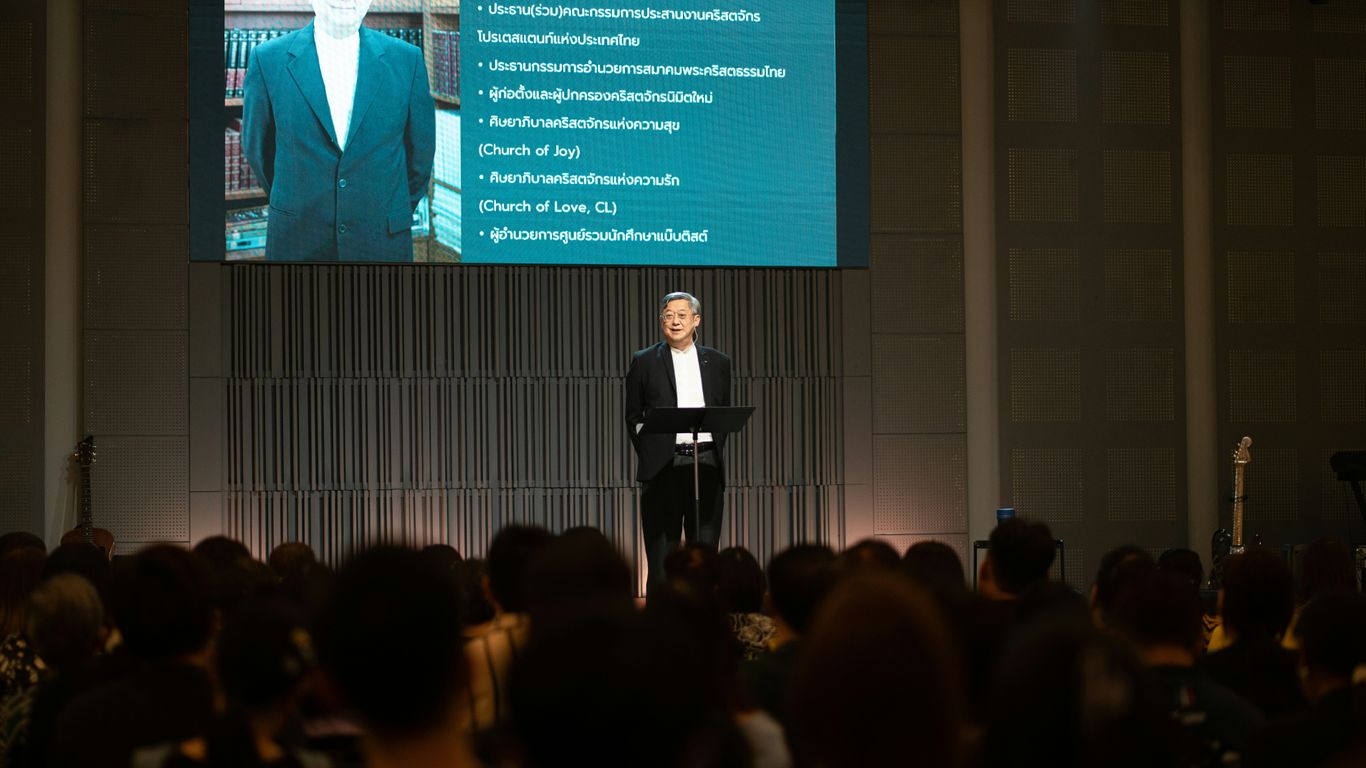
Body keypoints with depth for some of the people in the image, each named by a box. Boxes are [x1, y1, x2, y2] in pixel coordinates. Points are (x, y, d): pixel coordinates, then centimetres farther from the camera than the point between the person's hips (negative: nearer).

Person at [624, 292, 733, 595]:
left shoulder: (717, 362, 12)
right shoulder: (644, 362, 6)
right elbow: (633, 417, 8)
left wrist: (715, 452, 6)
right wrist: (648, 455, 2)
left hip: (706, 465, 2)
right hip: (663, 465, -2)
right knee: (661, 553, -2)